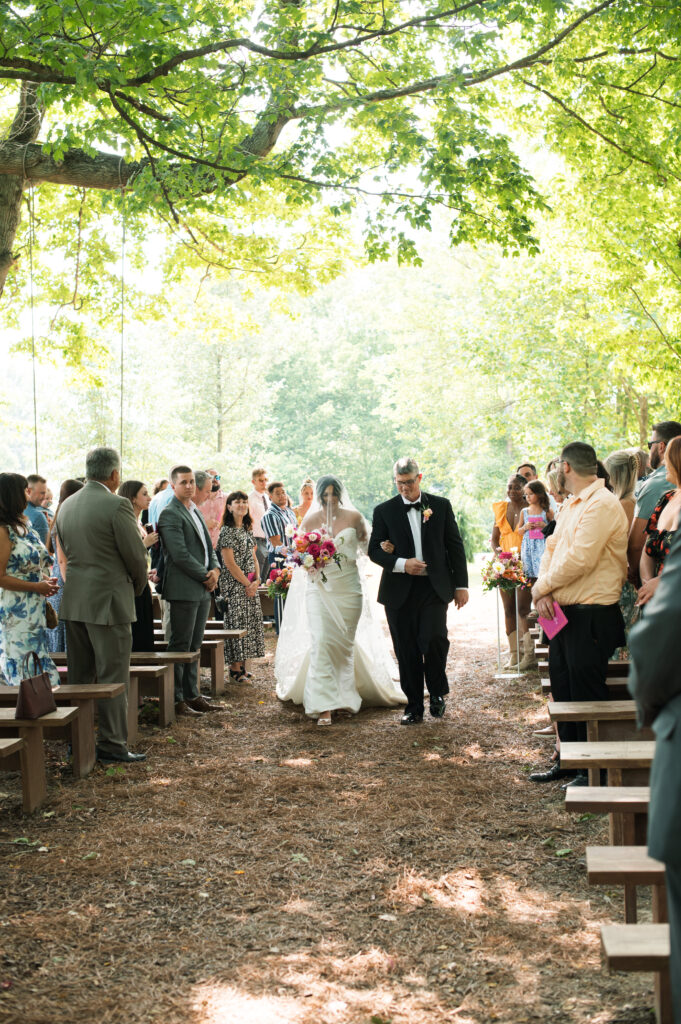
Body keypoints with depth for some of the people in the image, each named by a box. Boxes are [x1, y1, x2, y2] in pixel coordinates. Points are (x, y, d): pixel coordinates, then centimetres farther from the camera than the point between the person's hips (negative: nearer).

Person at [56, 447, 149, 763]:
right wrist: (138, 586, 9)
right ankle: (112, 744, 4)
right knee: (113, 677, 0)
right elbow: (136, 556, -11)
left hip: (72, 602, 7)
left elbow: (66, 552, 13)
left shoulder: (66, 505, 8)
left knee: (78, 677, 13)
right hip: (108, 601, -7)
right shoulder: (116, 505, -14)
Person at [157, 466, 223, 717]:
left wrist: (215, 569, 1)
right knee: (180, 646, -3)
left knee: (194, 646, 13)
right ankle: (176, 700, 2)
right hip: (184, 590, -9)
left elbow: (207, 545, 20)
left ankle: (192, 695, 19)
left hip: (202, 590, 9)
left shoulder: (195, 511, 18)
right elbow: (180, 555, -18)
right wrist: (205, 576, -12)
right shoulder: (170, 514, -11)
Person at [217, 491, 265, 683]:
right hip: (234, 584, -7)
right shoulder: (226, 531, -10)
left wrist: (257, 580, -1)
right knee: (236, 622, -5)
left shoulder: (248, 530, 13)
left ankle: (243, 665, 13)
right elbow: (229, 562, -14)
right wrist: (247, 584, -13)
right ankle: (235, 668, 0)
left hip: (250, 584, 7)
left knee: (249, 622, 7)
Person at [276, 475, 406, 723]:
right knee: (321, 643, -13)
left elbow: (365, 545, 13)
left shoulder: (353, 517, 0)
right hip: (320, 588, -1)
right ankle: (324, 707, -13)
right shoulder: (310, 521, -1)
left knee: (345, 644, 9)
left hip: (349, 588, 1)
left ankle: (344, 699, 26)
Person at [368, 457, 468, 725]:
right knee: (407, 651, 3)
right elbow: (374, 550, 3)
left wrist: (461, 585, 5)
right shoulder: (384, 511, 5)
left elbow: (455, 546, 9)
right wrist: (402, 564, -14)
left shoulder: (441, 506, 7)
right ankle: (414, 707, 15)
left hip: (434, 587, -1)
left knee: (434, 639, -17)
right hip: (399, 590, 1)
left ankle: (437, 692, 9)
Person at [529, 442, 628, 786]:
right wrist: (544, 592, -5)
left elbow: (579, 560, -24)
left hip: (592, 615, -9)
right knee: (563, 687, 16)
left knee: (587, 692, -1)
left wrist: (542, 586, -11)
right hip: (564, 612, 9)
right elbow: (552, 548, 12)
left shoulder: (602, 504, -17)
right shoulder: (573, 505, 15)